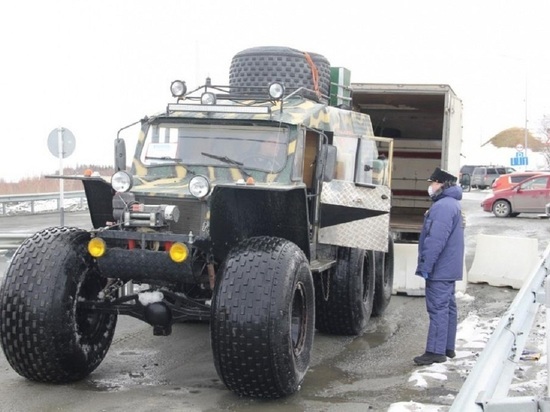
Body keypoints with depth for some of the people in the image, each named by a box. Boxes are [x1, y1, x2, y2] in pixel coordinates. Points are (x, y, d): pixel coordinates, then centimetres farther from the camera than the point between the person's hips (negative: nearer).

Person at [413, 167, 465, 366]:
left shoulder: (443, 206, -19)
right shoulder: (452, 204, 17)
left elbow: (436, 240, -26)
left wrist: (426, 265, -22)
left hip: (440, 269, -11)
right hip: (449, 268, 11)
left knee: (438, 308, -9)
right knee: (448, 307, 14)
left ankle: (435, 351, -8)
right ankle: (448, 347, 22)